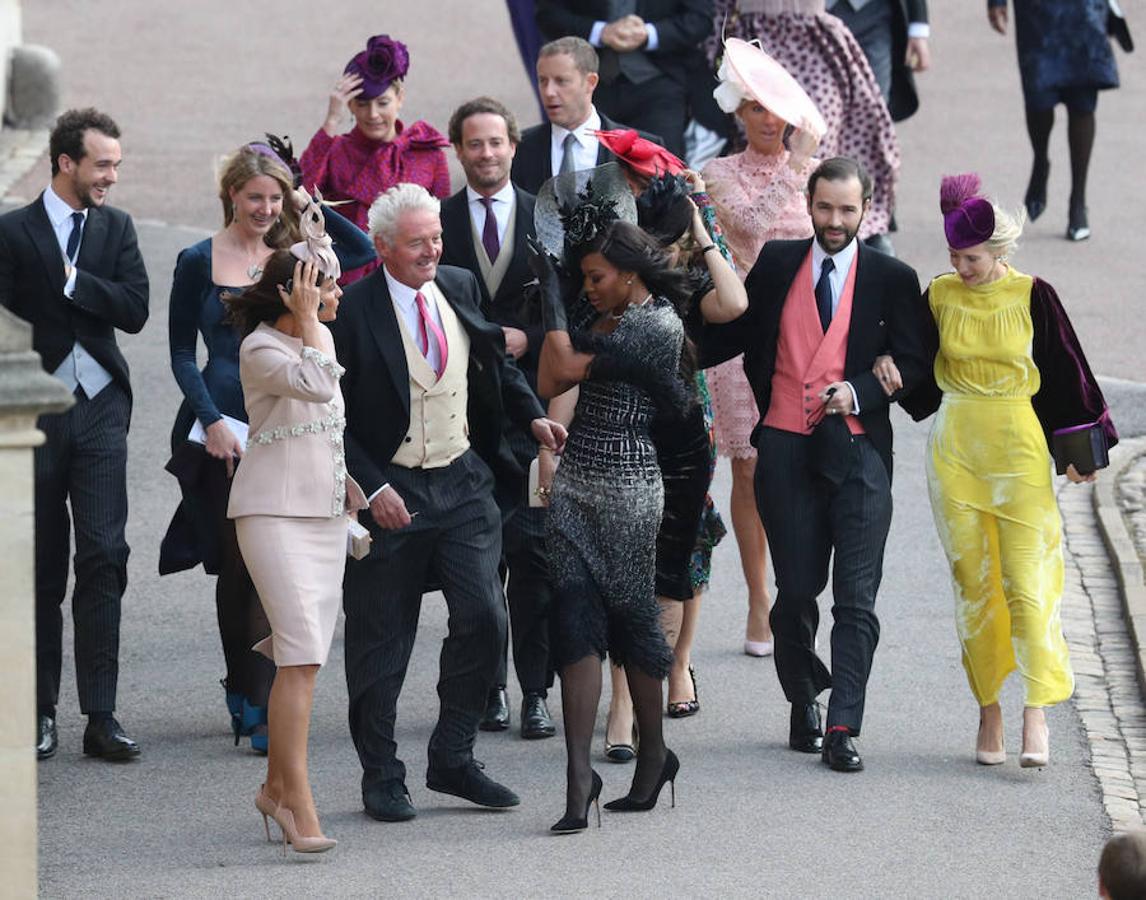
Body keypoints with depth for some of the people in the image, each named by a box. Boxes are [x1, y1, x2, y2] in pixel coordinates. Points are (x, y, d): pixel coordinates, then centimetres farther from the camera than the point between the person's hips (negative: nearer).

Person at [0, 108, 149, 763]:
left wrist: (73, 281, -10)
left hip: (101, 412, 2)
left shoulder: (117, 228, 10)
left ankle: (101, 715, -6)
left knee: (104, 556, -6)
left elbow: (135, 310, -2)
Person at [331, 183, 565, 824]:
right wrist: (372, 488, -17)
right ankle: (383, 778, 17)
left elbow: (496, 362, 22)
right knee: (381, 642, 4)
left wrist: (532, 414, 6)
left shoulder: (460, 289, 5)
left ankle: (453, 757, 12)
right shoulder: (355, 311, -12)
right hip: (390, 493, -5)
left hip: (463, 483, 5)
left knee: (485, 618, -4)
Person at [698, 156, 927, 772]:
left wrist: (859, 392, -14)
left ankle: (841, 730, -9)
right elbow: (733, 333, 15)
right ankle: (803, 707, 26)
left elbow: (912, 363, 2)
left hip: (857, 448, -2)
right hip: (786, 449, 2)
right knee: (796, 592, 7)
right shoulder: (776, 264, 10)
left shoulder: (892, 279, 5)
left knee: (856, 599, -8)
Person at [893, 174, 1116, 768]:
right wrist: (890, 370, -10)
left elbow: (1065, 368, 2)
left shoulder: (1032, 296, -6)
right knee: (973, 583, 5)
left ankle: (1036, 715, -5)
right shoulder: (940, 295, 1)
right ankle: (988, 710, 12)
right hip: (955, 446, 3)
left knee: (1027, 580, -8)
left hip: (1018, 449, -3)